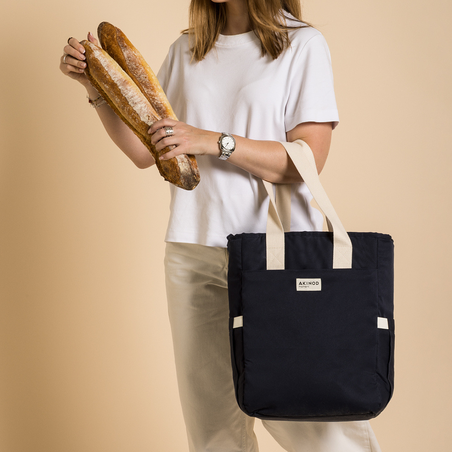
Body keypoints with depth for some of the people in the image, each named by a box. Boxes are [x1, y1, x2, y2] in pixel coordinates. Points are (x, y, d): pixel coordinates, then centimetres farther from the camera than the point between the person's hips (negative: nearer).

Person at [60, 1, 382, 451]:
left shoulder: (303, 44, 1)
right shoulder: (185, 51, 14)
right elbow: (143, 151, 14)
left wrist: (213, 141, -16)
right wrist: (95, 84, 4)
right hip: (193, 250, 4)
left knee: (300, 415, -4)